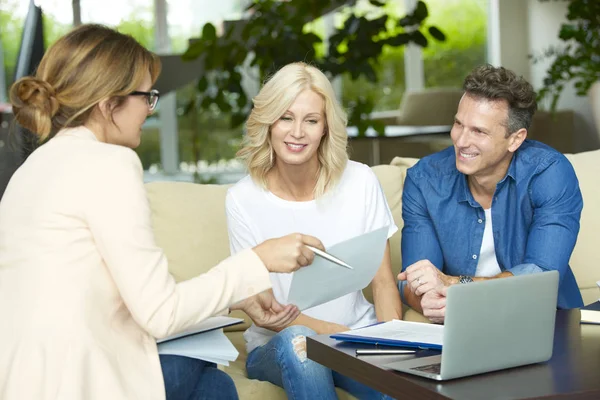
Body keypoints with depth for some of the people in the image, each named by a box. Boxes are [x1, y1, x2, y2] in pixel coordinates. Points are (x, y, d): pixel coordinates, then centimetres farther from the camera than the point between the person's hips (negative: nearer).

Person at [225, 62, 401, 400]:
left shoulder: (360, 182, -3)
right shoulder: (243, 199, -8)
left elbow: (384, 282, 1)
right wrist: (335, 332, -23)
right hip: (277, 345, 0)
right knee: (296, 341, -35)